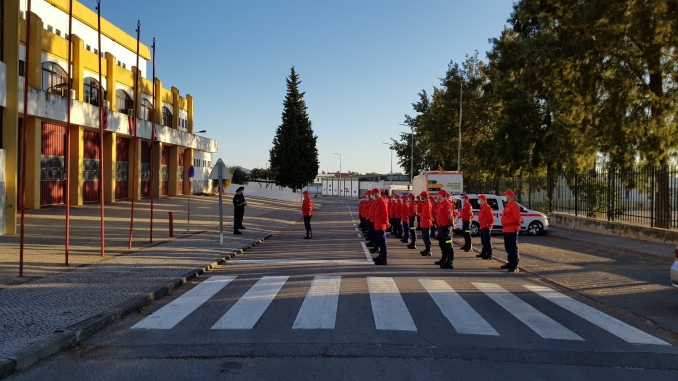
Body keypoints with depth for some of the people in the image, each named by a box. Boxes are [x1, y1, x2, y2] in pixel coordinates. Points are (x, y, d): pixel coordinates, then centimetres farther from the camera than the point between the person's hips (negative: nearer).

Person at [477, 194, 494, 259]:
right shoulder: (482, 207, 17)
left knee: (487, 241, -10)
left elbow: (491, 217, -19)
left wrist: (489, 224, -10)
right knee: (483, 241, 16)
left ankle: (489, 255, -9)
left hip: (486, 227, -11)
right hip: (482, 226, 11)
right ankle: (483, 253, 24)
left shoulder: (487, 207, -15)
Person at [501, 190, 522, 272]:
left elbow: (517, 217, -19)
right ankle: (511, 263, 27)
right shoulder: (507, 205, 19)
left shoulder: (514, 205, -13)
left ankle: (515, 266, -11)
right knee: (507, 247, 16)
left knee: (513, 248, -11)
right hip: (506, 229, 10)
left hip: (512, 230, -10)